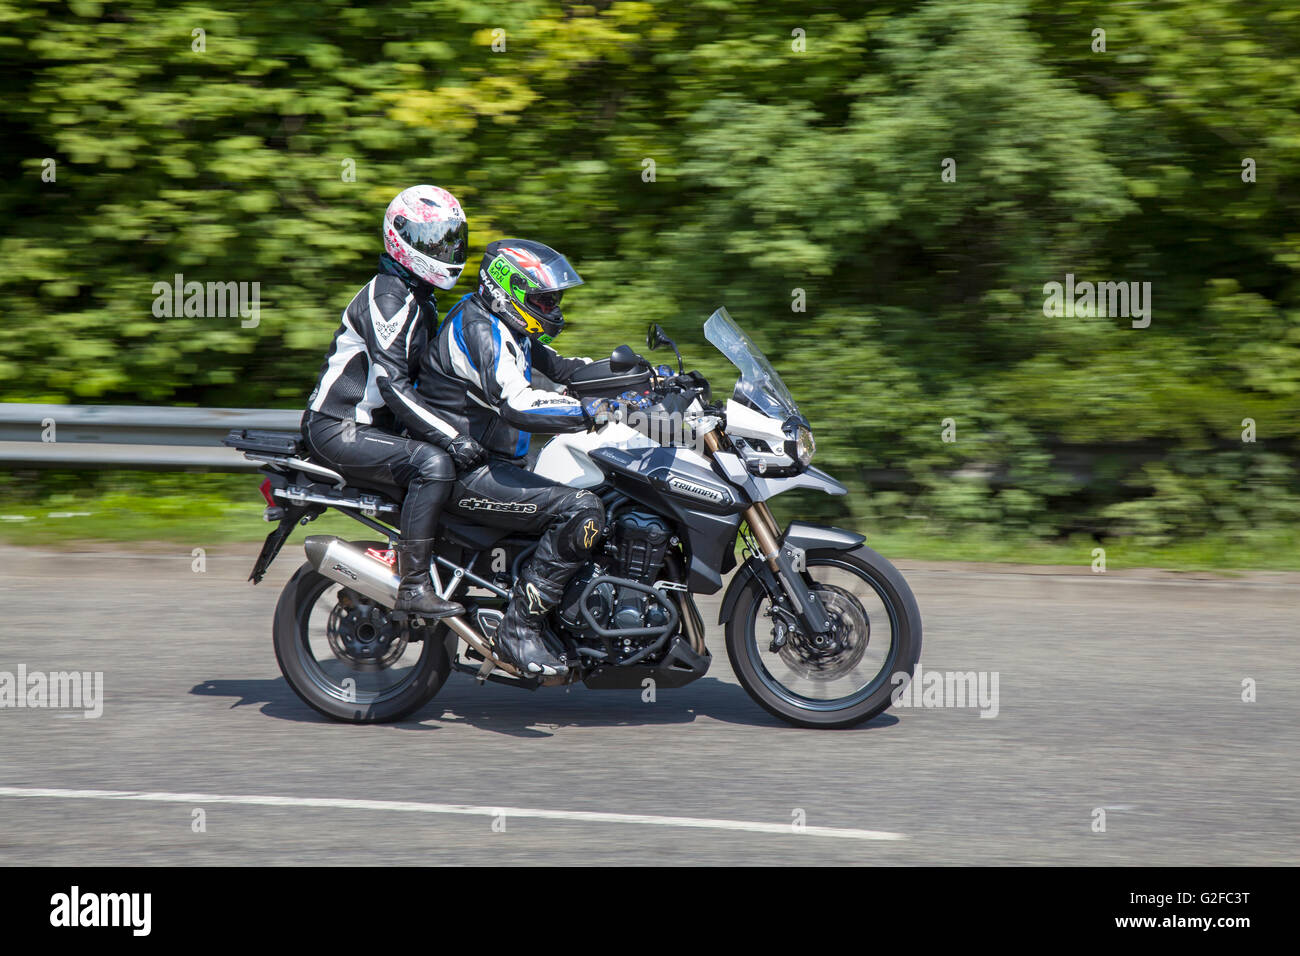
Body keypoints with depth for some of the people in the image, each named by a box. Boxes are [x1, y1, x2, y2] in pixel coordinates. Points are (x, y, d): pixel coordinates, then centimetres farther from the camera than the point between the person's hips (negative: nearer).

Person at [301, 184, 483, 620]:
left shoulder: (421, 300, 16)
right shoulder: (387, 297, -16)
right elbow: (391, 384, -25)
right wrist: (451, 437, -30)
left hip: (371, 426, 10)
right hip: (338, 431, -10)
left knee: (461, 460, 12)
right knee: (434, 463, -29)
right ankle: (413, 587, -31)